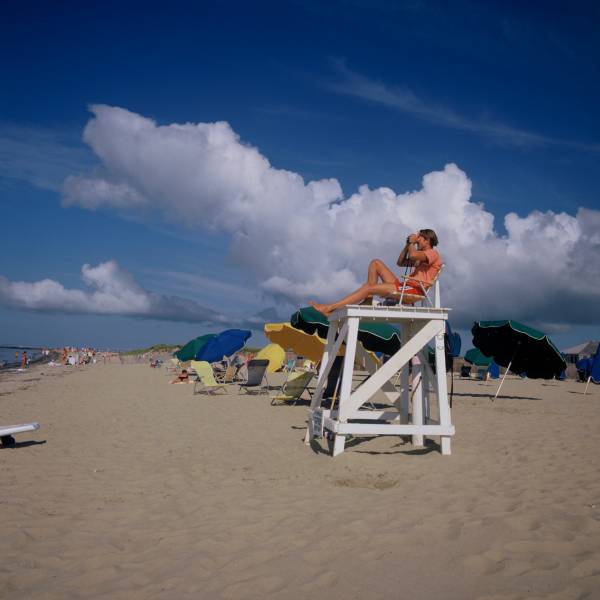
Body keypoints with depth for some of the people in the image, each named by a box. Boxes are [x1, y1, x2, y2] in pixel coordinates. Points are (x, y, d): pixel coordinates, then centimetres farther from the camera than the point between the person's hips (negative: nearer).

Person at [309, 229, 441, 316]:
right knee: (376, 263, 8)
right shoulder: (423, 256, 29)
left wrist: (412, 243, -2)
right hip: (403, 286, 10)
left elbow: (413, 255, -24)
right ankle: (369, 297, -6)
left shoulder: (433, 253, -1)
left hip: (414, 289, -9)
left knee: (367, 288, -19)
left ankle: (329, 308, -22)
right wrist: (407, 245, 18)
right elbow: (400, 262, 30)